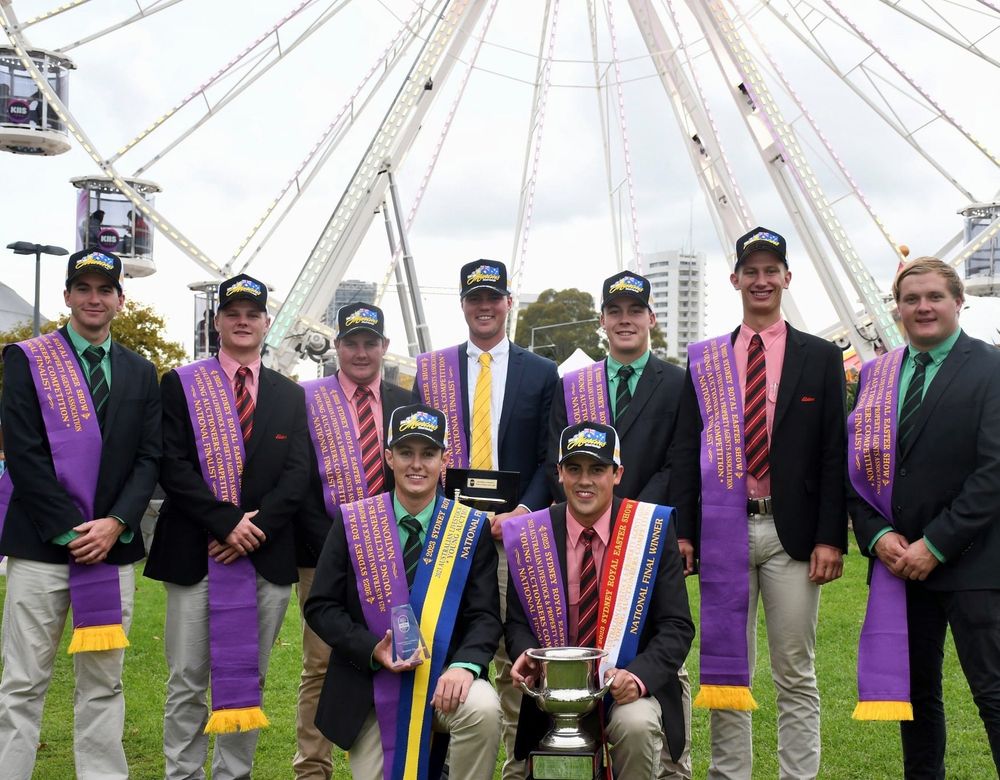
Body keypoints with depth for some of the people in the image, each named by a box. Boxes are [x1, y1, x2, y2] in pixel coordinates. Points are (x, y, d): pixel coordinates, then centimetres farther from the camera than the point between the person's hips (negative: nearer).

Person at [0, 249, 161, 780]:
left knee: (103, 685, 8)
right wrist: (69, 530, -12)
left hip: (114, 545, 3)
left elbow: (149, 458, 7)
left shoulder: (141, 373, 12)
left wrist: (115, 524, -8)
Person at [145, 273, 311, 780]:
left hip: (267, 553, 2)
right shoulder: (180, 385, 4)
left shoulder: (290, 396, 12)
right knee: (188, 681, 2)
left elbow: (297, 474, 3)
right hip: (195, 553, -2)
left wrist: (256, 528, -10)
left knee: (248, 679, 8)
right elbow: (173, 467, -5)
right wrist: (227, 521, -14)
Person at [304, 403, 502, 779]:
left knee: (483, 709, -30)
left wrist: (464, 665, -25)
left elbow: (485, 615, -4)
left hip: (443, 680, -1)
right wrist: (372, 650, -16)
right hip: (369, 685, 1)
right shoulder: (353, 523, -1)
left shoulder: (471, 529, -1)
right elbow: (320, 606, -1)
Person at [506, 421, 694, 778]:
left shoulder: (651, 529, -6)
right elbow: (517, 620, 7)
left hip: (627, 685, -1)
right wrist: (526, 654, -16)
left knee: (637, 725, -33)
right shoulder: (531, 535, -1)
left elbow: (676, 625, -6)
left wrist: (639, 676, -24)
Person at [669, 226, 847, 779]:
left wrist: (831, 537, -6)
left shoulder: (821, 358, 4)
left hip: (792, 532, -1)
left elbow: (834, 454, 1)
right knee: (726, 669, 9)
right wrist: (682, 530, -1)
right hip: (724, 531, 2)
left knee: (796, 676, 5)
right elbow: (685, 451, 7)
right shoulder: (704, 361, 8)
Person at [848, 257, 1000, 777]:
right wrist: (877, 534, -6)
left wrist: (935, 545, -15)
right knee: (915, 690, 13)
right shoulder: (876, 374, 10)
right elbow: (856, 463, 9)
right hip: (899, 559, 5)